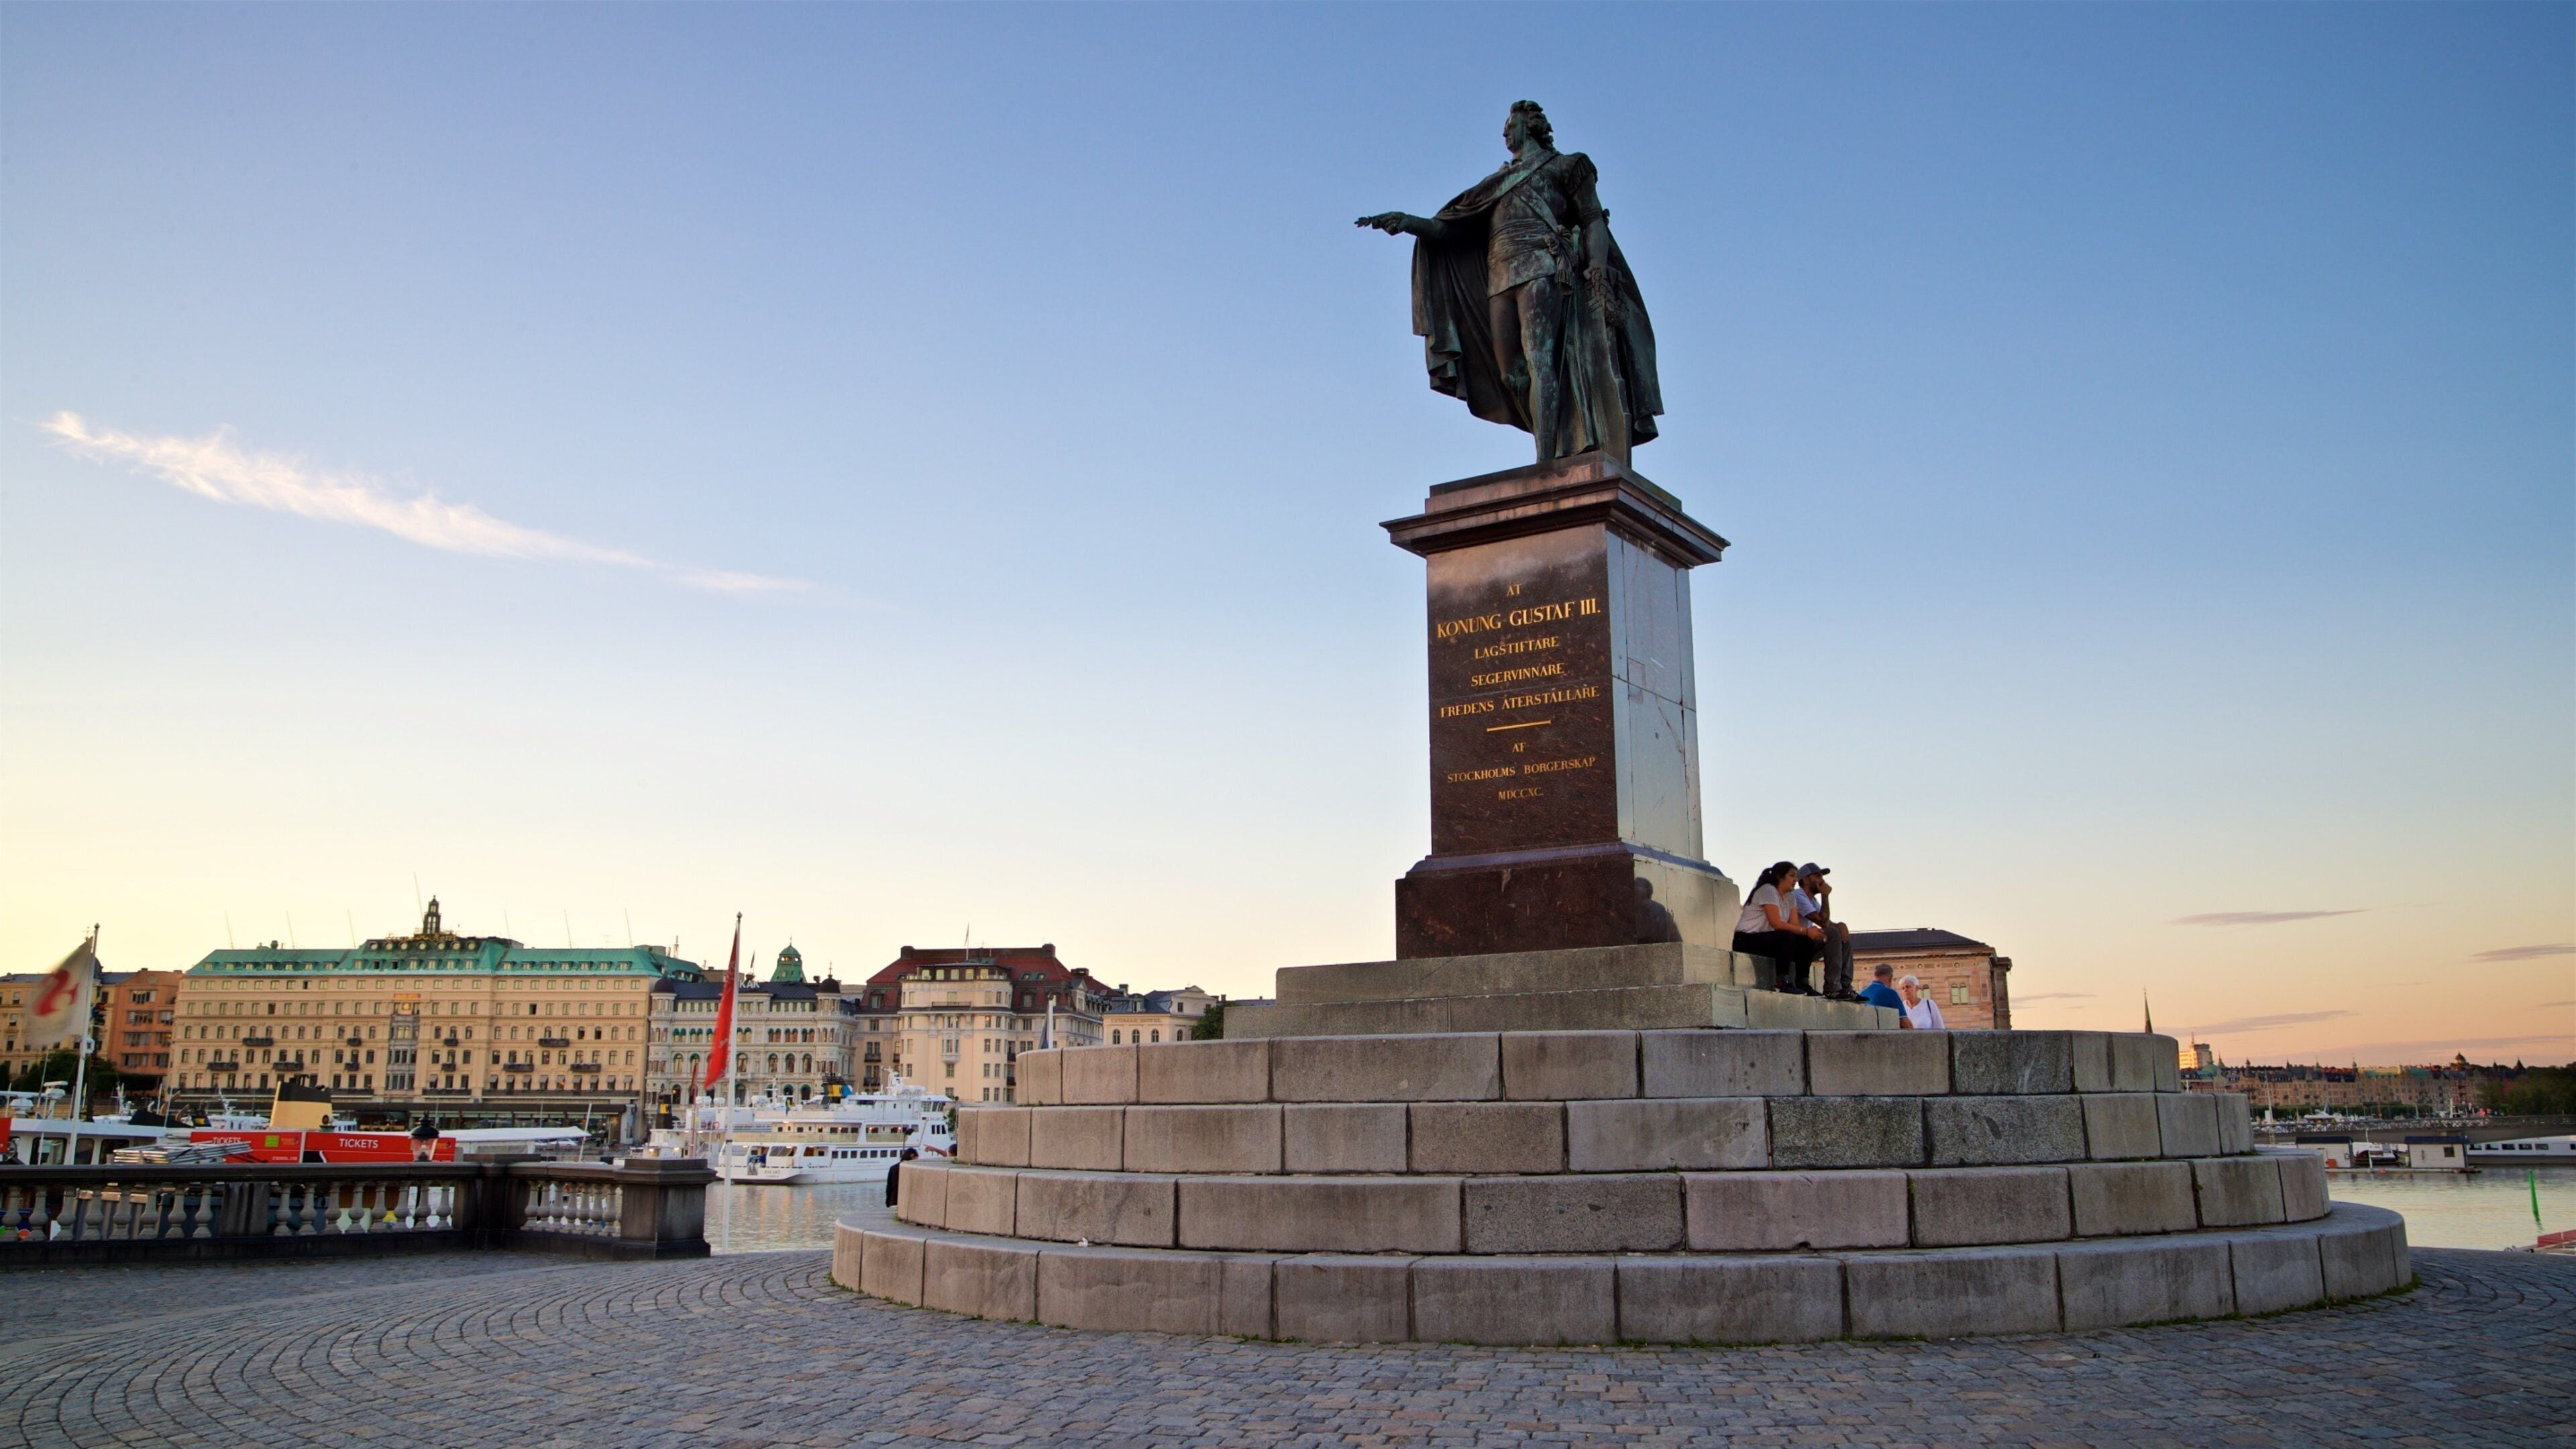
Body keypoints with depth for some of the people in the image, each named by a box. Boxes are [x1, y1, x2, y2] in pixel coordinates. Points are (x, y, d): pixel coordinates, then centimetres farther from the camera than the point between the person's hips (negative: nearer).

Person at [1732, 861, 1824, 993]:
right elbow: (1776, 924, -22)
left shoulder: (1788, 898, 15)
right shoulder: (1768, 891, -13)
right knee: (1787, 937, -32)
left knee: (1807, 943, -4)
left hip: (1765, 940, 9)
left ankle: (1802, 984, -2)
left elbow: (1795, 925, 4)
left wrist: (1813, 932, -17)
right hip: (1746, 939, -9)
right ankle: (1783, 982, -26)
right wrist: (1806, 931, -23)